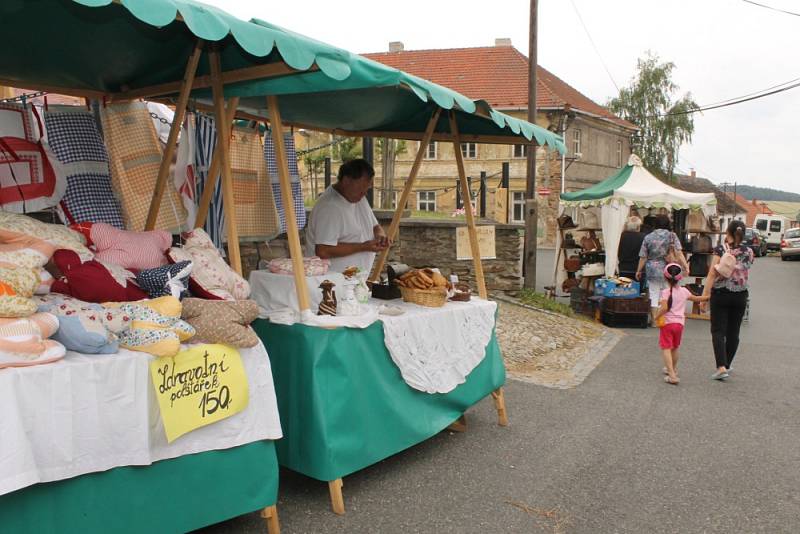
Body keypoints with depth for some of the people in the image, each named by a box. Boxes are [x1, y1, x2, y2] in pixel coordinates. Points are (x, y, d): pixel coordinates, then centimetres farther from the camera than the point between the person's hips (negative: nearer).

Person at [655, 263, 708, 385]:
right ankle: (673, 369, 42)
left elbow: (664, 308, -23)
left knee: (666, 348, -7)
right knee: (675, 348, 23)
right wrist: (708, 297, 37)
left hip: (667, 322, -6)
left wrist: (656, 316, -9)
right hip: (680, 323, 6)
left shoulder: (665, 292, -11)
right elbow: (696, 299, 21)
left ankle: (672, 376, -19)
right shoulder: (684, 291, 5)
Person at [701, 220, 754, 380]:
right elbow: (745, 272, 15)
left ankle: (721, 367, -13)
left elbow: (712, 274, -14)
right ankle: (726, 366, 22)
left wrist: (705, 295, -12)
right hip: (740, 296, 4)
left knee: (718, 331, -1)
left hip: (720, 294, -3)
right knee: (733, 332, 12)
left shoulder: (721, 249, -10)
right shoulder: (748, 251, 1)